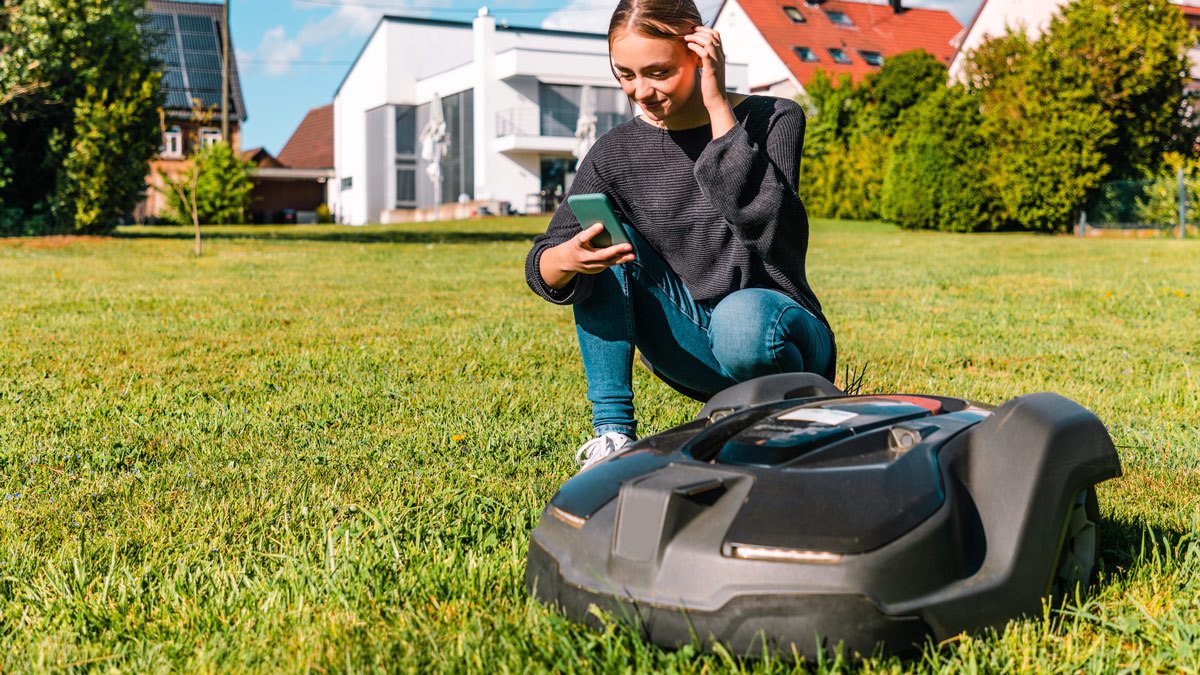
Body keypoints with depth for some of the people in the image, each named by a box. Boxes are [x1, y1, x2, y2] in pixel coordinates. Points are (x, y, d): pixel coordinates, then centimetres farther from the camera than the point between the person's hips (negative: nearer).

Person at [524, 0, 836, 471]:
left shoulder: (774, 119, -7)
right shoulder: (616, 152, -1)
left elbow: (760, 223, -26)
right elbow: (542, 265, -9)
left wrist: (718, 106, -22)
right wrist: (566, 259, -34)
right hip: (687, 342, 3)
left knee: (741, 319, -38)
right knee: (604, 241, -17)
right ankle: (612, 433, -15)